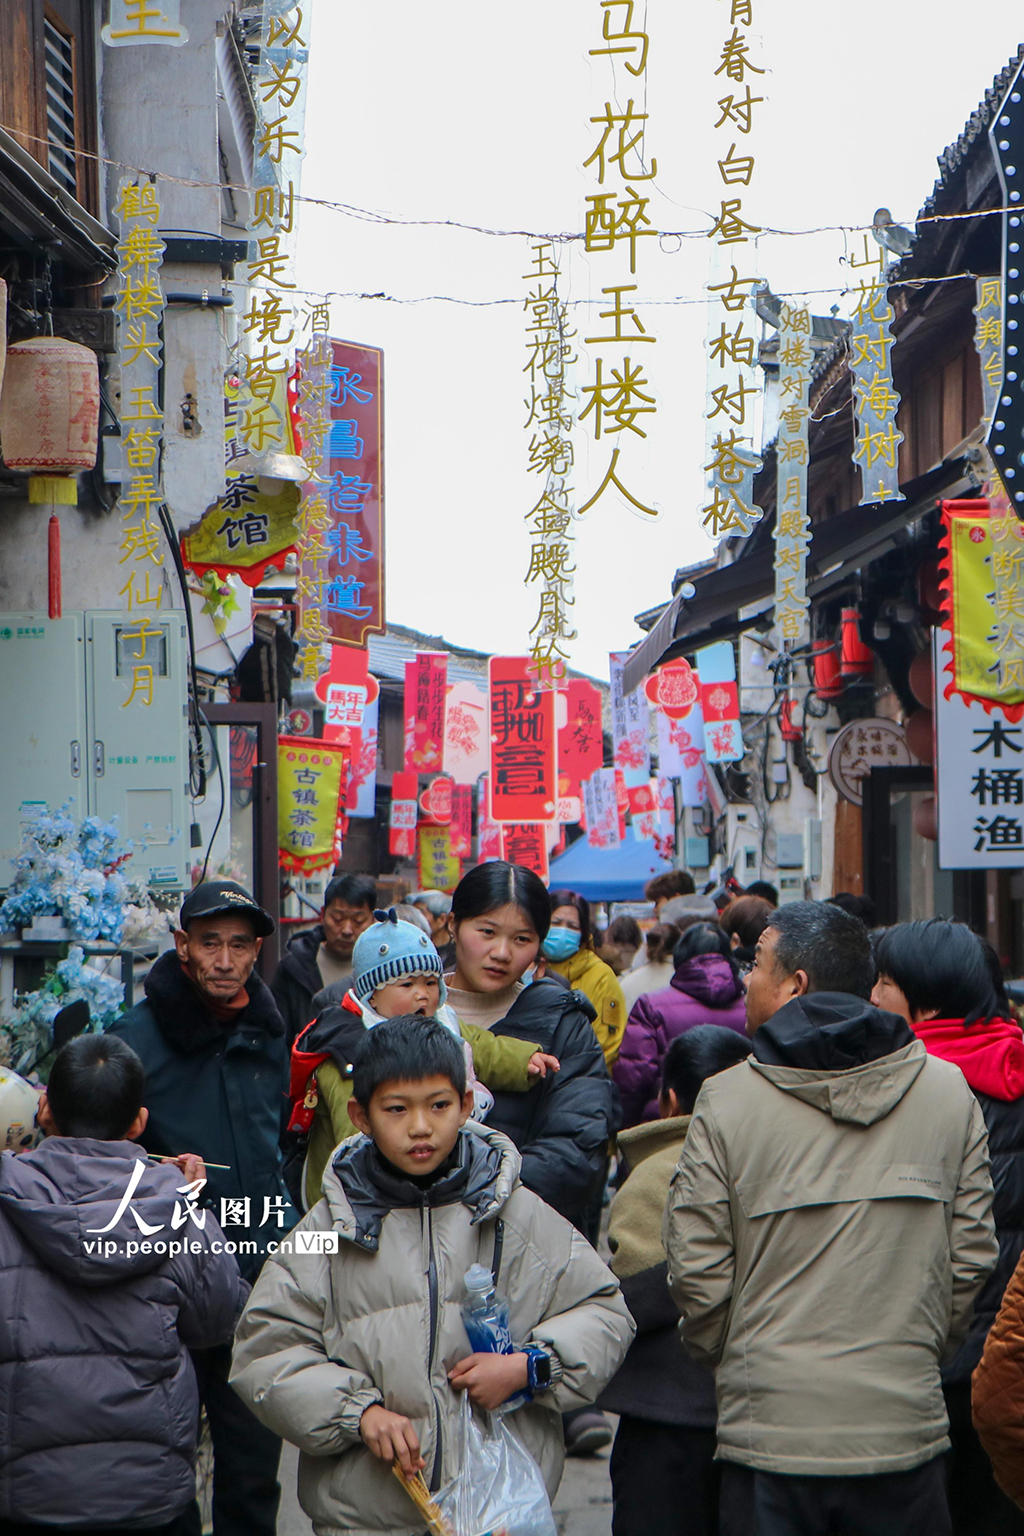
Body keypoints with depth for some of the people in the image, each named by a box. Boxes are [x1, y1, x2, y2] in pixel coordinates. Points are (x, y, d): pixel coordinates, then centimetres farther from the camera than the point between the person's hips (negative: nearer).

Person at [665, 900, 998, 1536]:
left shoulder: (727, 1099, -5)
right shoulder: (949, 1090, 3)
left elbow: (696, 1268, -4)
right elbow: (974, 1254, 6)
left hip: (770, 1429, -2)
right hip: (906, 1429, 2)